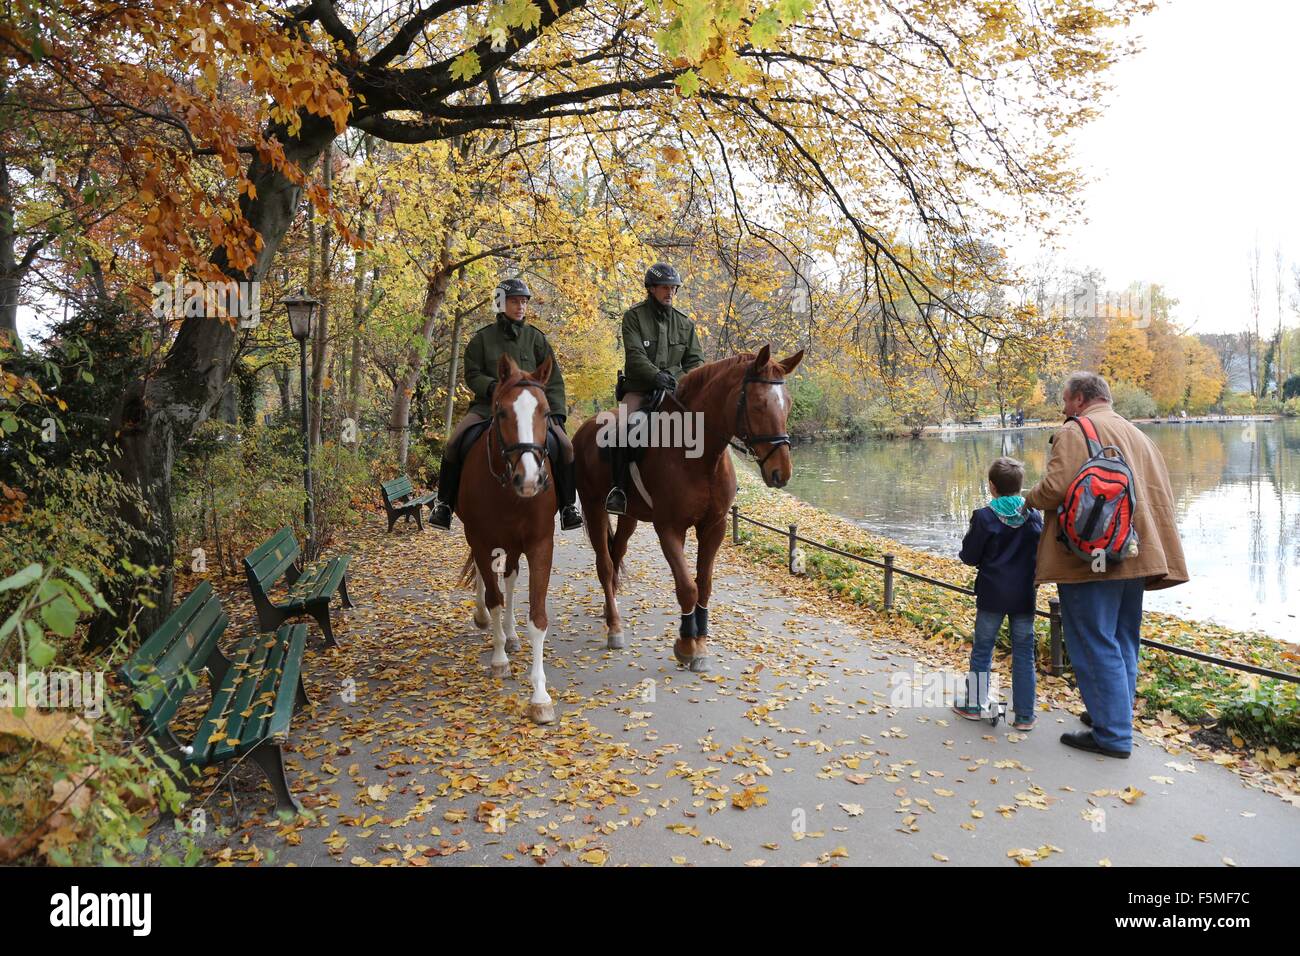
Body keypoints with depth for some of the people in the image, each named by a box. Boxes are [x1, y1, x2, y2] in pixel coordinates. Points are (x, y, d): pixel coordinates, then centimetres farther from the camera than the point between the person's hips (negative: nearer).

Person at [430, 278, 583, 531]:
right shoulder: (483, 338, 7)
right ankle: (444, 503, -4)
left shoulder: (535, 337, 10)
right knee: (454, 444, -21)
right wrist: (495, 387, -16)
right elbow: (472, 375, 4)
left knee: (565, 446, -19)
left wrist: (557, 412, -4)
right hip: (489, 404, -1)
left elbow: (553, 378, 8)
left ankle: (567, 505, -3)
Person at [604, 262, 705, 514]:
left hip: (675, 389, 3)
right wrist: (656, 375, -27)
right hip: (639, 389, -3)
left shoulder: (684, 322, 13)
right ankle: (619, 487, -20)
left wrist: (677, 379, -9)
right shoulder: (633, 316, 1)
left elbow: (696, 360, 11)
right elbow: (634, 355, -12)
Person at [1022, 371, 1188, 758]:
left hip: (1089, 557, -8)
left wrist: (1028, 498, 1)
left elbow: (1056, 488, -19)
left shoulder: (1075, 431, -7)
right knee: (1121, 642, 17)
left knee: (1095, 644, -2)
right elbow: (1161, 495, 17)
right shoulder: (1137, 435, 17)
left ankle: (1111, 734, 2)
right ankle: (1116, 716, 28)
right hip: (1132, 557, 8)